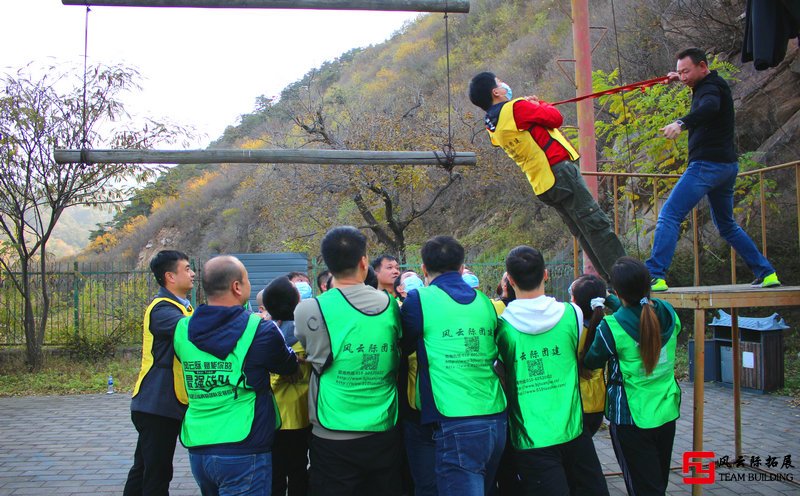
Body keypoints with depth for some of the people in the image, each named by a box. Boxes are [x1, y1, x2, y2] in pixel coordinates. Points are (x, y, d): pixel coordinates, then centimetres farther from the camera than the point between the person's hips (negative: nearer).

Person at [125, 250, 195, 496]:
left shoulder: (182, 306, 15)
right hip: (157, 404, -9)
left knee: (144, 470, 16)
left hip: (168, 404, 9)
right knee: (157, 475, -4)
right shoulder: (161, 308, -17)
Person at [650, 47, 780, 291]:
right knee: (727, 225, 22)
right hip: (727, 165, 11)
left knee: (669, 216, -16)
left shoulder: (710, 87, -10)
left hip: (708, 164, -11)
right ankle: (766, 273, 23)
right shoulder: (713, 85, 19)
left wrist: (681, 123, -52)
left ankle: (655, 276, -25)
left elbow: (709, 107, -35)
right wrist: (683, 80, 27)